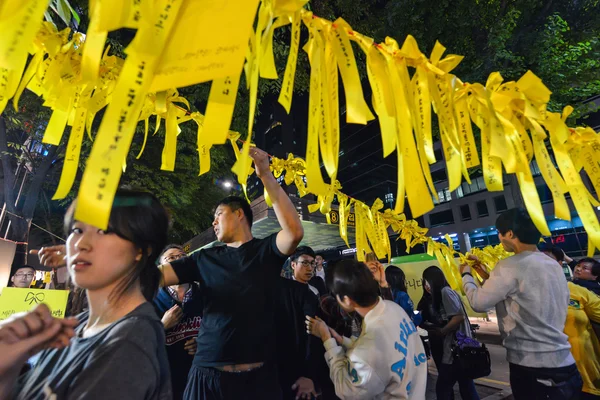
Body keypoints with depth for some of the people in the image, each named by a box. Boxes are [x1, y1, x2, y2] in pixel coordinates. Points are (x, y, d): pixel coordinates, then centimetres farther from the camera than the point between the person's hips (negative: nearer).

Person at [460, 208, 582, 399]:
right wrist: (487, 276, 18)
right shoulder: (553, 265, 8)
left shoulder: (511, 266, -21)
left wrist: (466, 274, 1)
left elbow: (478, 303, -14)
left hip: (533, 368, -8)